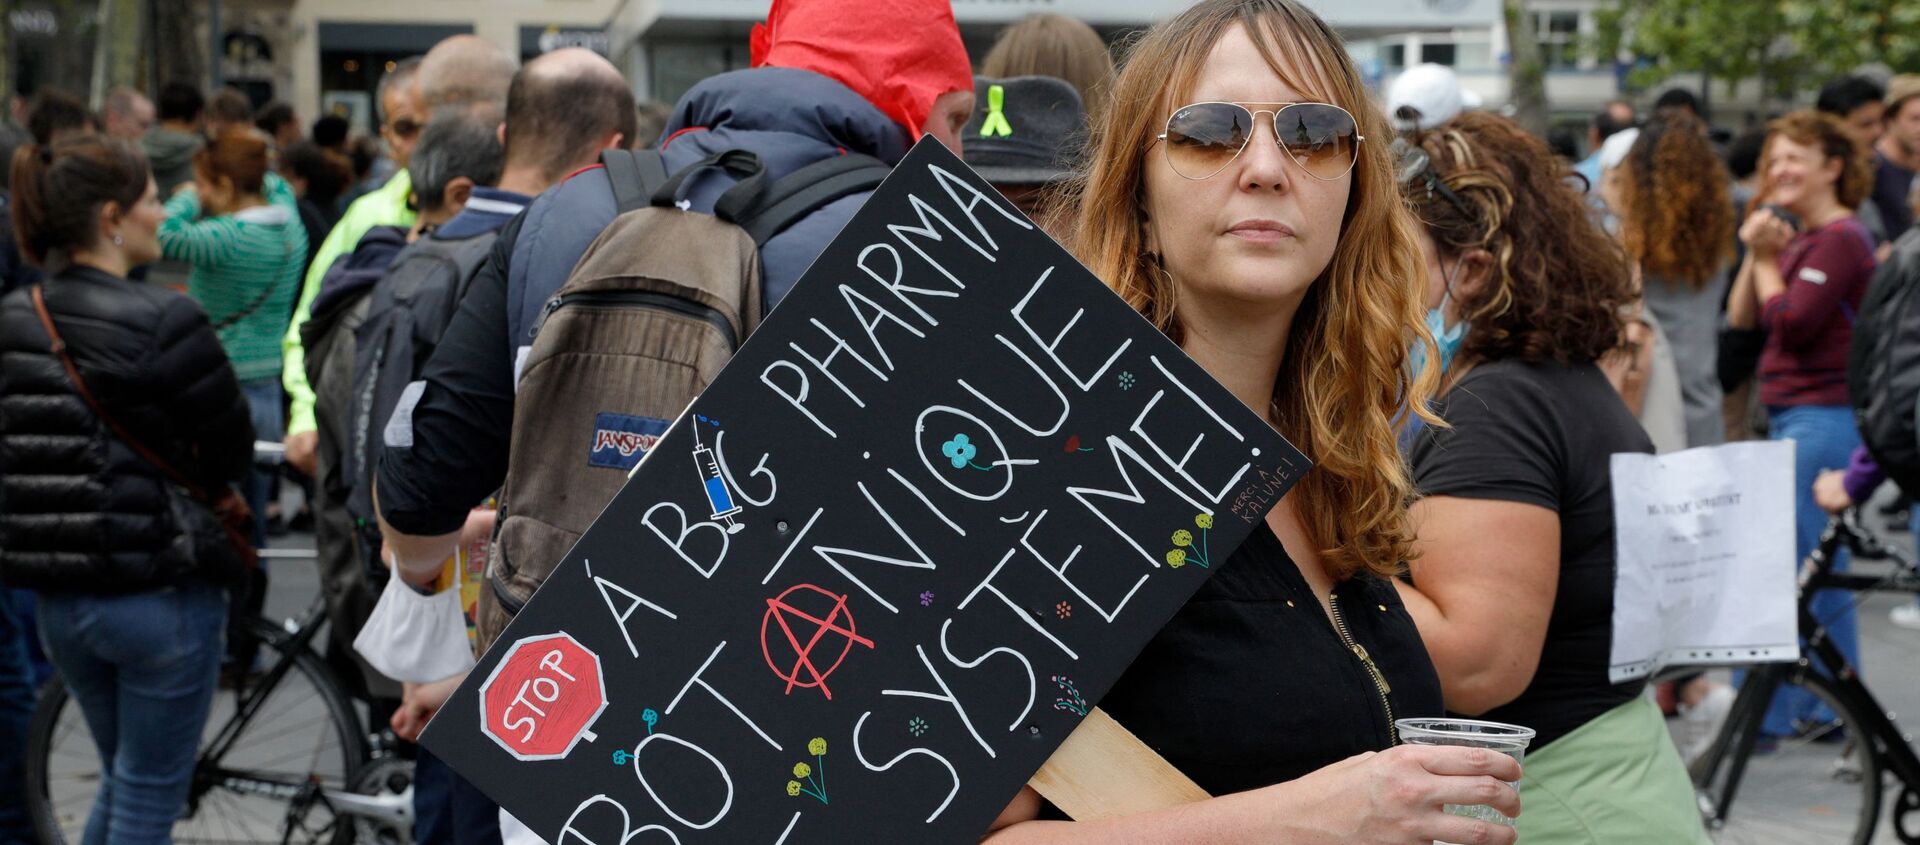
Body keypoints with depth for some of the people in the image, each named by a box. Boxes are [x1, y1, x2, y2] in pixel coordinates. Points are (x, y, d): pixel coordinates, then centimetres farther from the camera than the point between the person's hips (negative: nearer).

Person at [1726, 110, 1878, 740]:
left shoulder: (1840, 239, -12)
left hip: (1822, 419, -10)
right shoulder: (1802, 239, 16)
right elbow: (1741, 319, 11)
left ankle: (1764, 714, -6)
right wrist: (1757, 254, -1)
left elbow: (1793, 323, -19)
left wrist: (1768, 260, -7)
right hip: (1795, 419, 10)